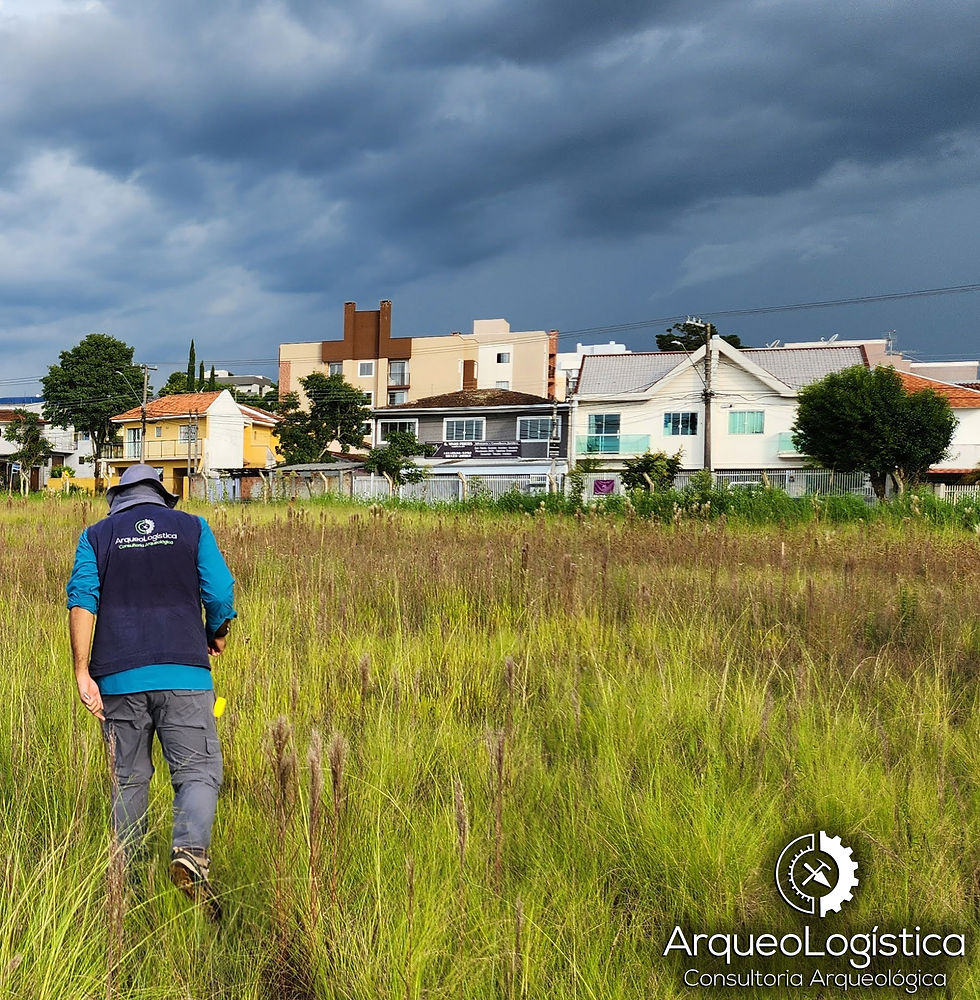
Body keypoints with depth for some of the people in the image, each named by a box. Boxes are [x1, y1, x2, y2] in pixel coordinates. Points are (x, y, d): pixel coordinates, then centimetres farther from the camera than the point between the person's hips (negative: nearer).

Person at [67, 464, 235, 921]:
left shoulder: (96, 535, 13)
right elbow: (221, 594, 1)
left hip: (118, 677, 2)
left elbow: (81, 601, -1)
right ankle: (190, 851, -24)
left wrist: (82, 673, -3)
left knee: (129, 778, 14)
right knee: (198, 771, -1)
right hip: (183, 674, -2)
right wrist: (215, 638, 20)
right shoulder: (193, 527, 10)